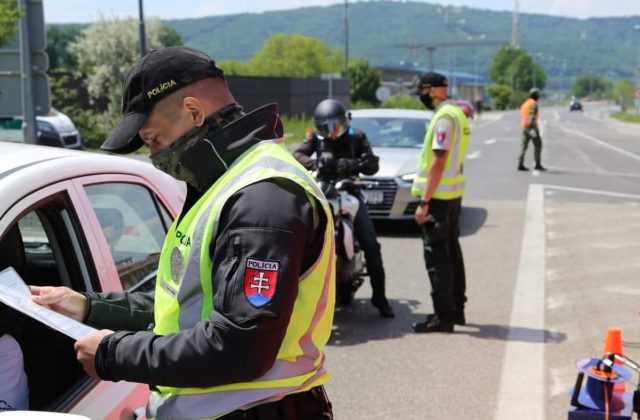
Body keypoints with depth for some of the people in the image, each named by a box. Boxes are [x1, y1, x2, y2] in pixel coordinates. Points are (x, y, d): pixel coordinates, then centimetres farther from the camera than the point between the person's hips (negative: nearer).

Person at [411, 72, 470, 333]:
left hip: (438, 195, -10)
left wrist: (424, 202, -20)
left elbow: (438, 162, -21)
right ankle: (456, 309, 25)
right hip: (454, 193, 10)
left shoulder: (444, 117, -16)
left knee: (437, 256, -5)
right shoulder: (458, 114, 14)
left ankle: (443, 316, -2)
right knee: (451, 252, 15)